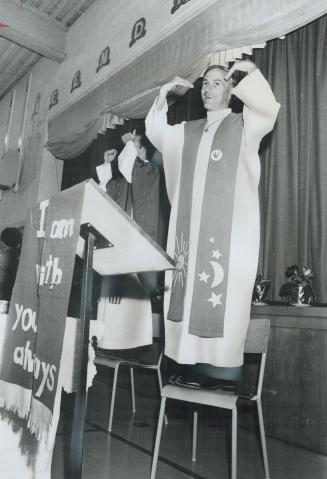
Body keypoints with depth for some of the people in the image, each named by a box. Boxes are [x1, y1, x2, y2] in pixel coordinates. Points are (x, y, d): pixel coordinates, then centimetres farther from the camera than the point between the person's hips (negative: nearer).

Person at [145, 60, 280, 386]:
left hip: (229, 223, -4)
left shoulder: (244, 124, 8)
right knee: (189, 283, 1)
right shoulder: (188, 130, 21)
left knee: (223, 286, -9)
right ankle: (193, 354, 9)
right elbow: (154, 132, 20)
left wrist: (250, 72, -5)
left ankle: (224, 360, -1)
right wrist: (164, 94, 15)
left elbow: (267, 110, -10)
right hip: (190, 223, 5)